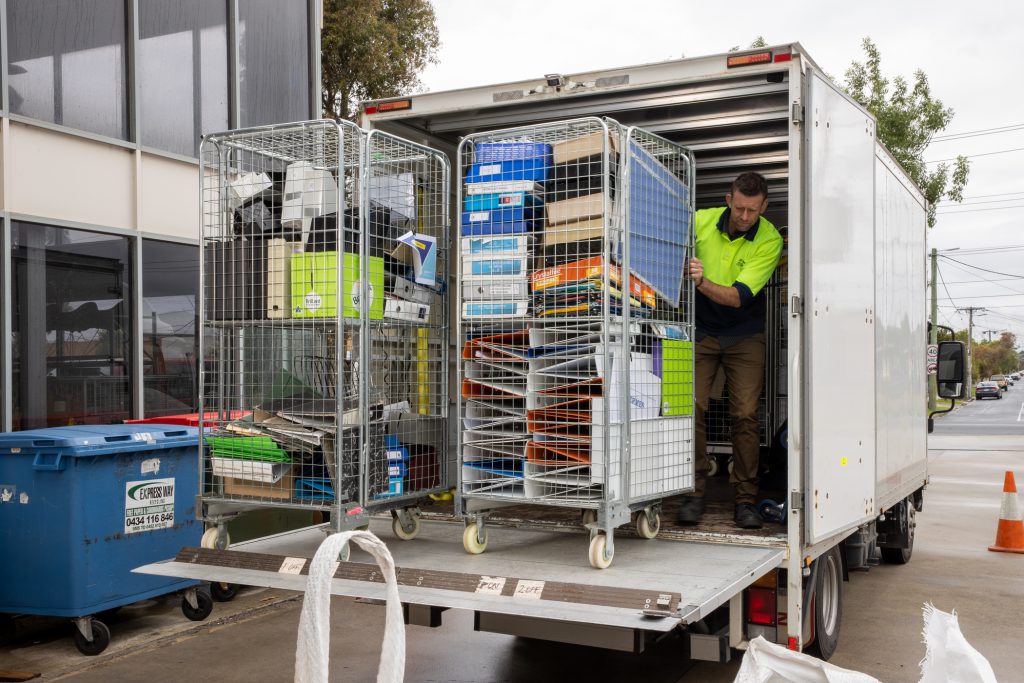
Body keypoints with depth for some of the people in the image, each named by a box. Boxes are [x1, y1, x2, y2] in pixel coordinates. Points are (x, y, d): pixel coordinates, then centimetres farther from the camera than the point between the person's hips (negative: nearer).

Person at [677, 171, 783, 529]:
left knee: (745, 414, -6)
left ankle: (745, 499, 4)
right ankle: (694, 493, 1)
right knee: (692, 408, -8)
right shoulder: (701, 221, -11)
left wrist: (703, 283, -41)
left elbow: (738, 296, -24)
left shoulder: (770, 240, -15)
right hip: (700, 330, 1)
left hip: (744, 335, -1)